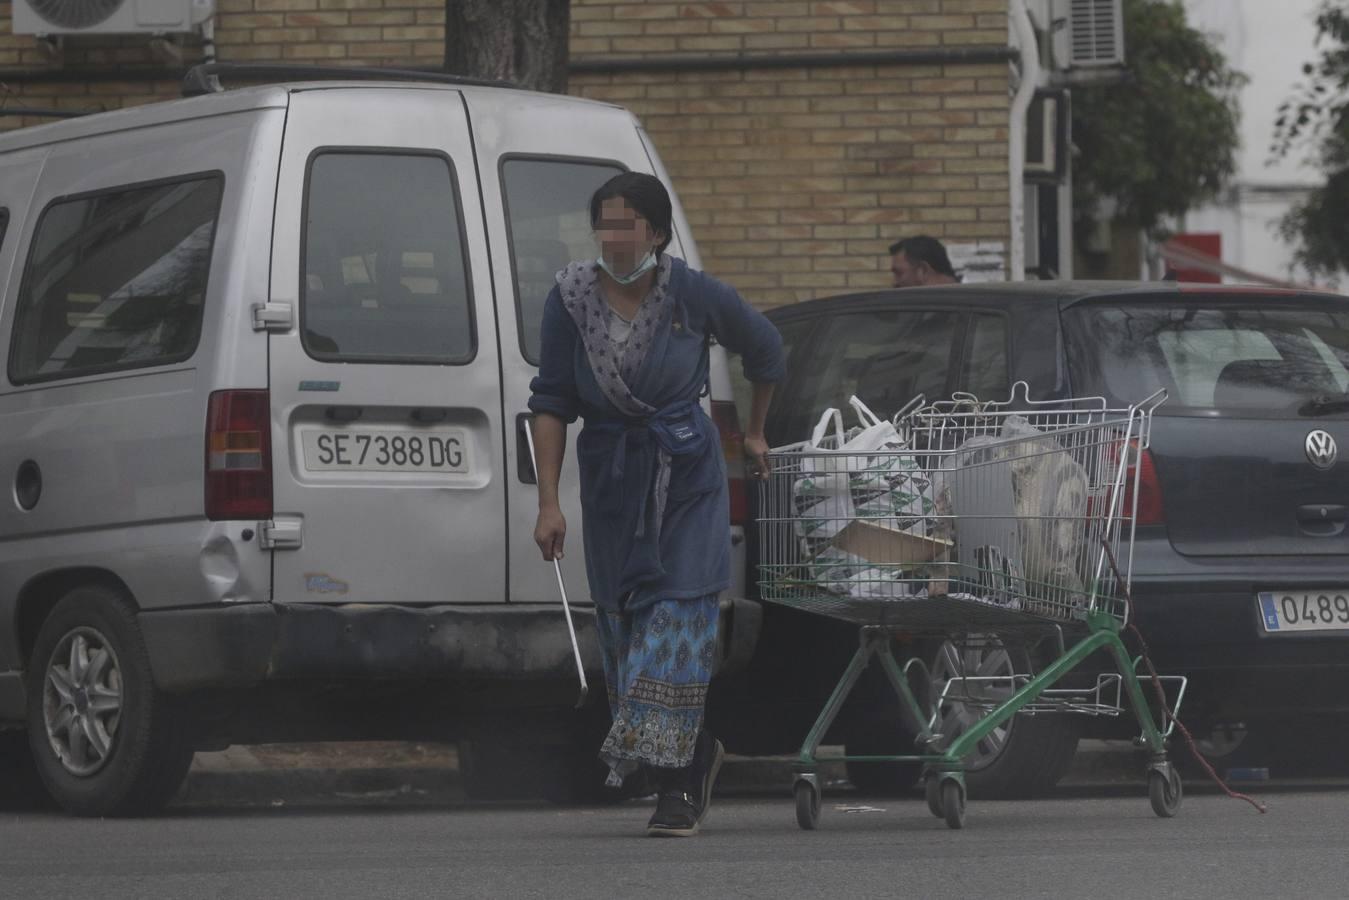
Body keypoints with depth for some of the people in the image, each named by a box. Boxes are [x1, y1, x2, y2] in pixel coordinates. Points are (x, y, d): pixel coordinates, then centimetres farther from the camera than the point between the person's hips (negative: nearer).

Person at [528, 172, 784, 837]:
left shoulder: (695, 295, -8)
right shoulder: (572, 298, -5)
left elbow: (764, 347, 11)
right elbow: (551, 403, -3)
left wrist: (755, 432, 22)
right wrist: (548, 502, -9)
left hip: (688, 468, -3)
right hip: (609, 476, 3)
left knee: (678, 614, -13)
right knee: (624, 620, 5)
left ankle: (671, 783, -16)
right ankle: (698, 751, 26)